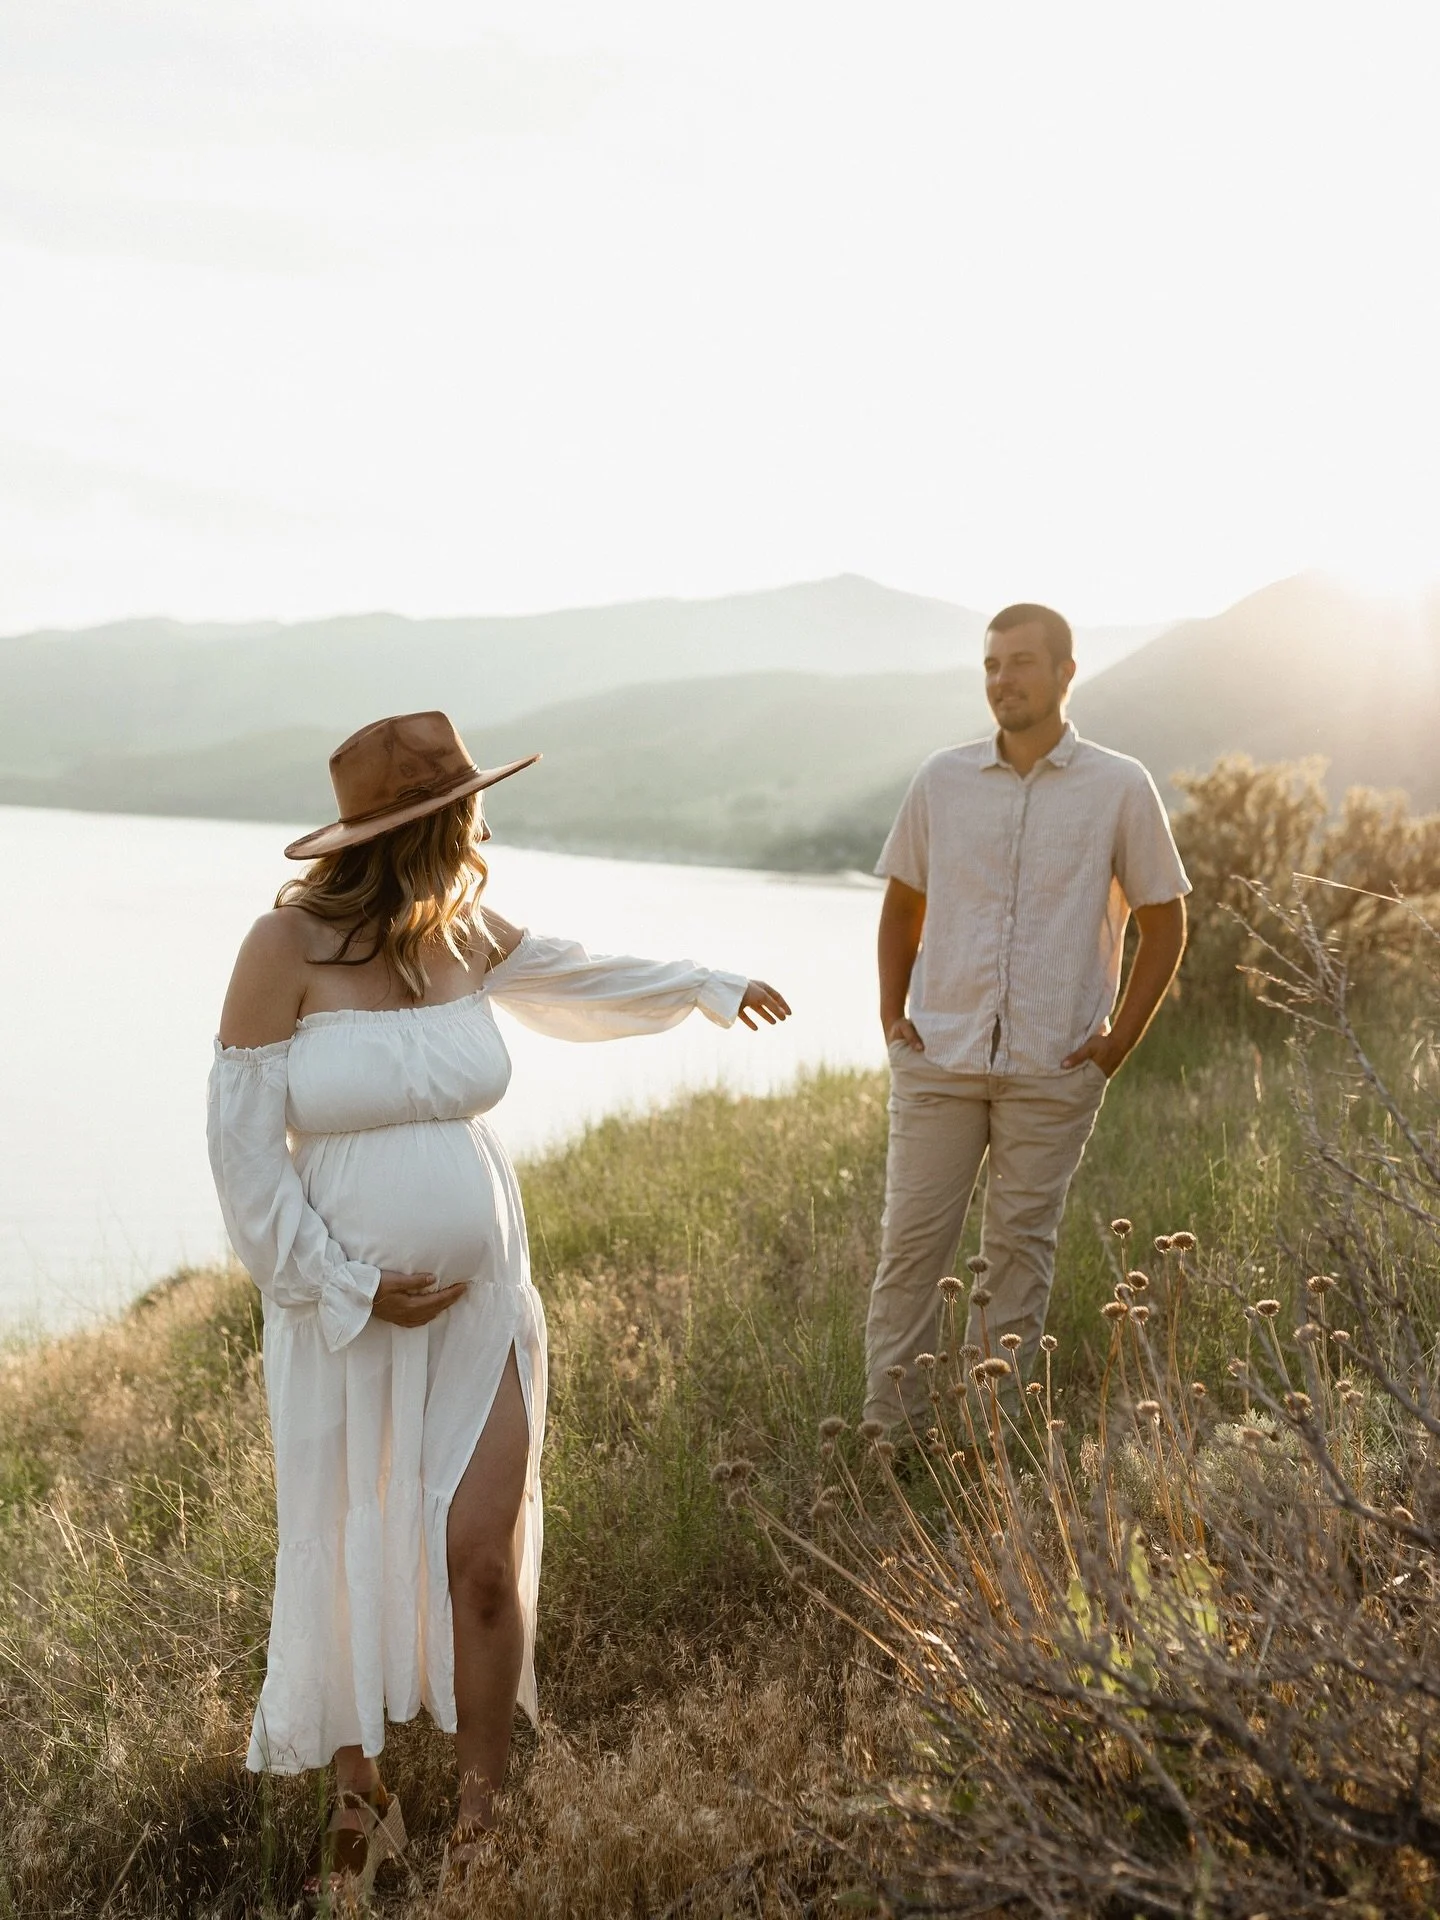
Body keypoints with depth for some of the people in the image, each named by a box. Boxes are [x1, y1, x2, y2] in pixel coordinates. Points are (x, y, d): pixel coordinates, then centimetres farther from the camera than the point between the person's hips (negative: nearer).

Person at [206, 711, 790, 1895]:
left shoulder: (466, 936, 0)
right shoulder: (287, 947, -15)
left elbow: (581, 980, 22)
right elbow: (246, 1146, -13)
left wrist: (712, 987, 35)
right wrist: (354, 1289, -14)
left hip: (480, 1304, 3)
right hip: (343, 1312, -3)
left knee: (484, 1562, 1)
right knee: (346, 1562, 9)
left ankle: (483, 1817, 19)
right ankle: (360, 1797, 31)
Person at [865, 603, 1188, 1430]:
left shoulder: (1120, 788, -1)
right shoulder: (942, 780, 4)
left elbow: (1164, 925, 5)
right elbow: (902, 905, 15)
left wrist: (1119, 1043, 0)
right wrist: (893, 1017, 7)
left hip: (1053, 1069, -1)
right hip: (939, 1059, 1)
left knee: (1022, 1244, 6)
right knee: (912, 1238, 1)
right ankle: (890, 1430, 10)